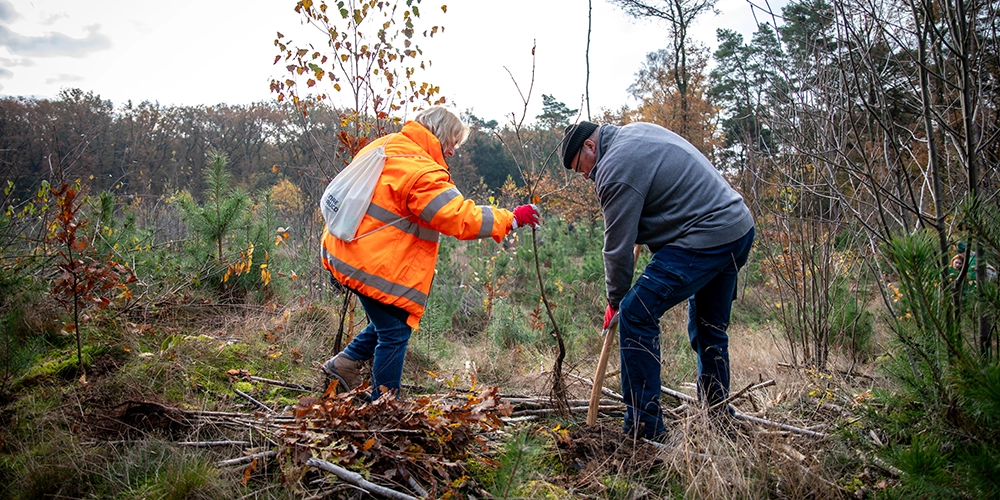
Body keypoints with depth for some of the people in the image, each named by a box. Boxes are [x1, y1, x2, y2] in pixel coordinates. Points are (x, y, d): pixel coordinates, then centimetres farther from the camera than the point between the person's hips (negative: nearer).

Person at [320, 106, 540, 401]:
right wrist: (512, 218, -15)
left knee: (391, 323, 22)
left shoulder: (385, 146, 8)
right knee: (395, 333, 2)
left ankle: (344, 363, 24)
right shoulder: (421, 172, -21)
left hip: (348, 252, 10)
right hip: (376, 266, -10)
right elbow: (462, 218, -23)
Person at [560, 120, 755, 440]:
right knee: (709, 328, 21)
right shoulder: (637, 131, 15)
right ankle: (719, 420, 34)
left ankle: (644, 428, -5)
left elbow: (618, 247, -11)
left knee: (636, 314, -10)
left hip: (704, 240, -11)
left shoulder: (616, 170, -14)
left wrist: (615, 300, 2)